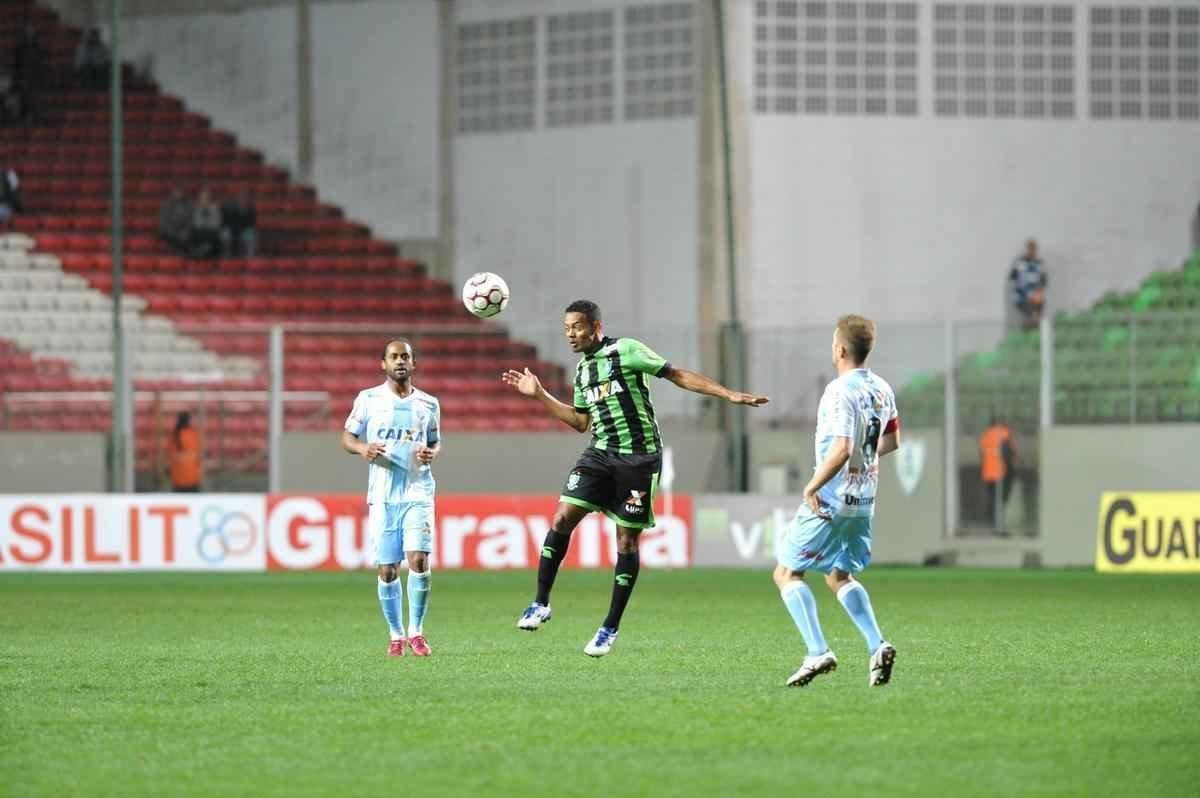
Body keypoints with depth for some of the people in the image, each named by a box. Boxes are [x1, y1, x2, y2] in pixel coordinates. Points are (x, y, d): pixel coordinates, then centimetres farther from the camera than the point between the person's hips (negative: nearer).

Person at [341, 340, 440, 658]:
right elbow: (347, 437, 9)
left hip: (418, 492, 0)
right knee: (386, 569, 0)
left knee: (418, 560, -15)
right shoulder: (368, 399, 4)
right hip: (382, 496, 0)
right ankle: (396, 635, 15)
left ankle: (416, 631, -1)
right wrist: (362, 448, -13)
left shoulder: (428, 404, 9)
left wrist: (432, 453, -4)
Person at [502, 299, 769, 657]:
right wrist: (539, 395, 19)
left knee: (627, 540, -1)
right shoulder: (582, 369, 14)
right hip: (601, 453, 5)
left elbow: (678, 375, -7)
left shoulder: (626, 351, -7)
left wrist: (730, 395, -12)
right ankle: (541, 604, -2)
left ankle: (611, 628, 7)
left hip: (639, 457, -5)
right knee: (563, 517, -11)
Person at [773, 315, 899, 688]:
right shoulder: (881, 389, 7)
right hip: (864, 501, 8)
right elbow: (891, 441, 20)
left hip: (829, 502, -8)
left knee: (786, 573, 2)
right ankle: (877, 646, 4)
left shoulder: (839, 392, -20)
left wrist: (812, 486, -20)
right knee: (839, 576, 22)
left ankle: (818, 652, -10)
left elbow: (842, 449, -30)